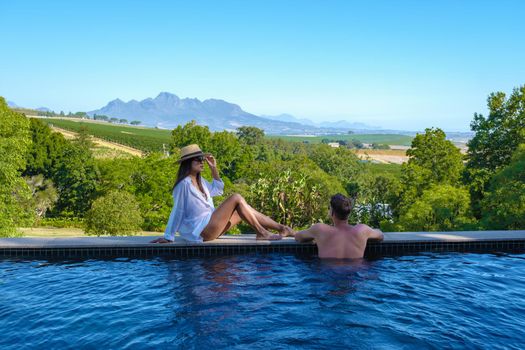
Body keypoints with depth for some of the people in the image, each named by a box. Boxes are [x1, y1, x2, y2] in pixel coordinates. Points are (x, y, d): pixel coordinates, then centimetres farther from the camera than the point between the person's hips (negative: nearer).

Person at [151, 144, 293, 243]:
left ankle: (282, 228, 5)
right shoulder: (184, 184, -17)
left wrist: (214, 168, 13)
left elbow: (217, 190, 24)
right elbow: (177, 211, -15)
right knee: (236, 198, -16)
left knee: (245, 210, 6)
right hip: (201, 231, -10)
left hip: (209, 226, 10)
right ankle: (261, 233, -10)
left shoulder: (199, 181, 12)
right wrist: (168, 237, -12)